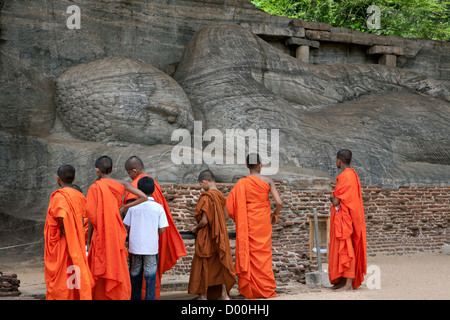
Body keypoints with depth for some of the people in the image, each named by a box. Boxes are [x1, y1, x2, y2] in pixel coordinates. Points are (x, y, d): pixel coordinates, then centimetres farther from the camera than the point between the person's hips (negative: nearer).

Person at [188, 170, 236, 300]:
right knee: (221, 262, 13)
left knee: (203, 265, 5)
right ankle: (224, 294, 15)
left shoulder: (206, 197, -21)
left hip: (207, 236, -7)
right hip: (220, 234, 7)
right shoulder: (220, 196, 2)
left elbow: (204, 221, -22)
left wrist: (196, 228, -3)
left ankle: (203, 295, 11)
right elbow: (226, 216, 11)